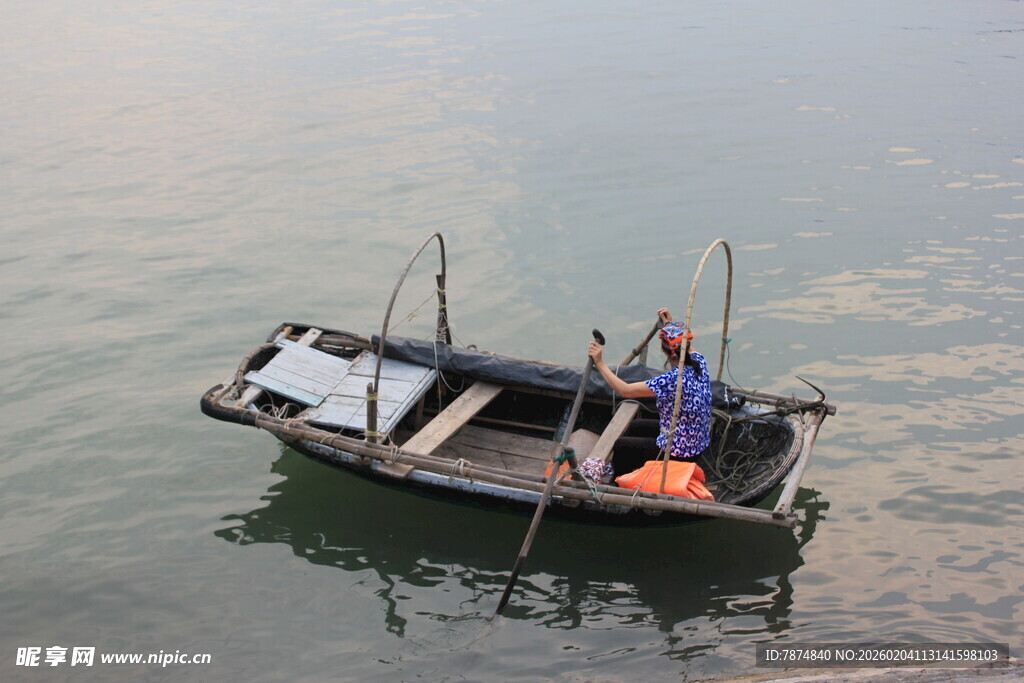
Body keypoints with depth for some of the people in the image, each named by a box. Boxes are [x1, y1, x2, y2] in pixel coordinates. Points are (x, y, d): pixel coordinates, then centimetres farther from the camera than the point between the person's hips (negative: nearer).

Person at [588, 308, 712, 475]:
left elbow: (625, 390, -30)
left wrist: (599, 363, -21)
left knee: (618, 446, 10)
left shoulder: (673, 379, -31)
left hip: (679, 453, -9)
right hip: (699, 445, 9)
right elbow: (689, 349, 21)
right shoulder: (699, 363, -7)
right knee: (636, 426, 27)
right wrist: (670, 324, 28)